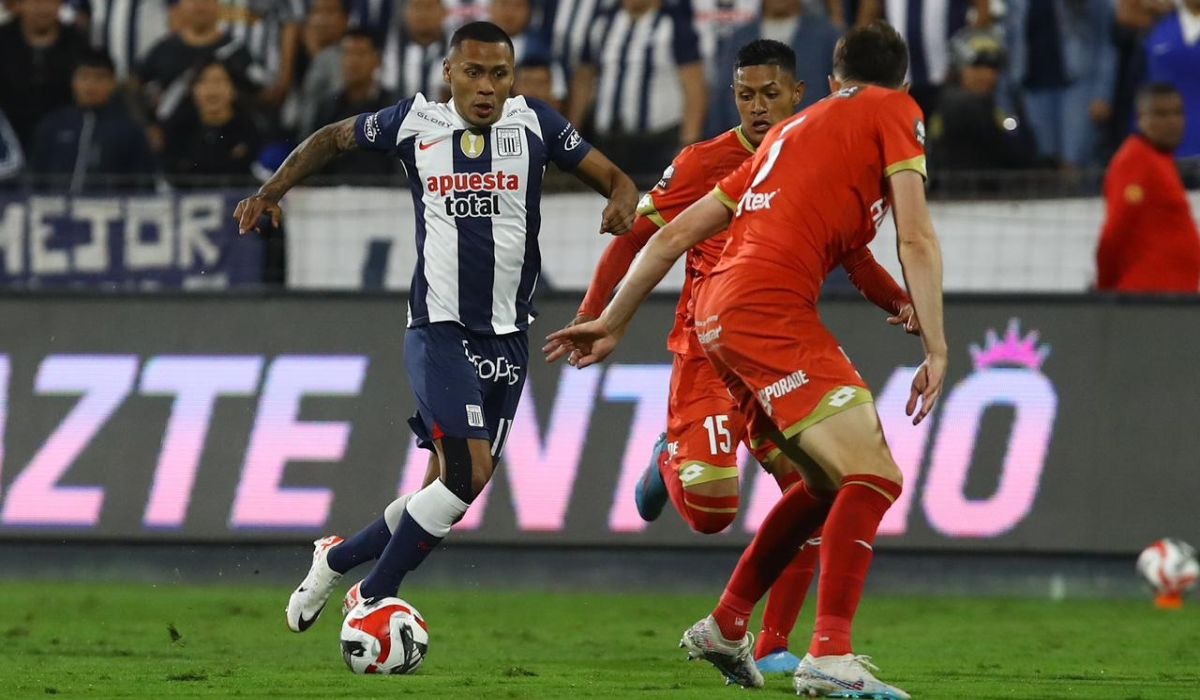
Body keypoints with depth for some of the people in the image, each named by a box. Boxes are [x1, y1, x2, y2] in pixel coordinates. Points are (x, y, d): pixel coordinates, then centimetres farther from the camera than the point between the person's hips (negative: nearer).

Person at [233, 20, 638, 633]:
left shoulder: (535, 125, 1)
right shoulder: (415, 123, -2)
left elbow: (615, 179, 5)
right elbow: (333, 139, 15)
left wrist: (622, 205, -18)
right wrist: (272, 191, 4)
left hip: (506, 338, 4)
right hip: (438, 330, -4)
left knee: (454, 486, 6)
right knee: (469, 470, -20)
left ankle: (338, 559, 28)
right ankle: (373, 596, -5)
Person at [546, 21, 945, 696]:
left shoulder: (791, 129, 28)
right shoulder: (894, 111, 9)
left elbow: (674, 234, 27)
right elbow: (916, 239, -4)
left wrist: (613, 322, 32)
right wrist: (936, 351, -5)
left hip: (720, 312, 8)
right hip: (770, 308, -8)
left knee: (829, 484, 19)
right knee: (874, 477, -14)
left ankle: (725, 628, 23)